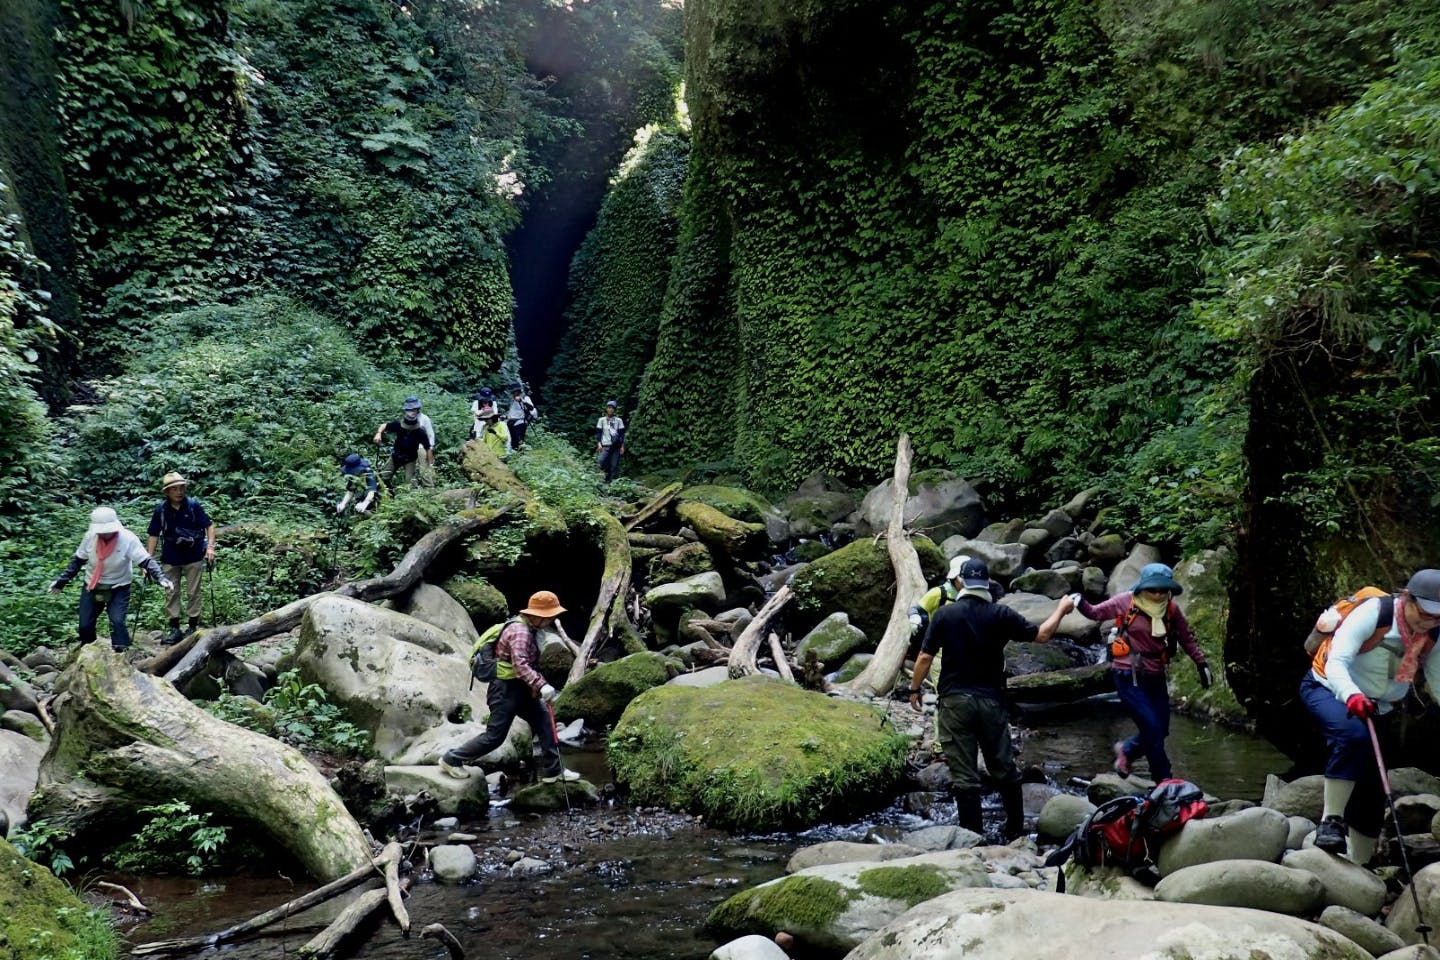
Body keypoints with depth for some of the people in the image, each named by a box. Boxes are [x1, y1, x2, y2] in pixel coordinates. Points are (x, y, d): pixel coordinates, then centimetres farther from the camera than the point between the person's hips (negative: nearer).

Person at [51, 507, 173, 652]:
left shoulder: (128, 539, -22)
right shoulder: (90, 536, -12)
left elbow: (146, 561, -25)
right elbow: (77, 561, 3)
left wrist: (161, 578, -39)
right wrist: (61, 580, 2)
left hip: (118, 588, -3)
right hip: (92, 587, 3)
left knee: (117, 622, -20)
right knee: (85, 625, 4)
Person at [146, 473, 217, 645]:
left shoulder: (193, 505, -11)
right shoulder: (161, 509, -6)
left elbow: (209, 525, -6)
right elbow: (154, 535, 1)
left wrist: (210, 547, -17)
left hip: (193, 556, -2)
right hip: (170, 558, 2)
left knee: (193, 592, 5)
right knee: (171, 593, 6)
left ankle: (192, 627, 16)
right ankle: (174, 629, 15)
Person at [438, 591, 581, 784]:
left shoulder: (527, 629, 10)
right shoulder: (520, 631, -22)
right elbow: (519, 664, -36)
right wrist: (541, 685, -42)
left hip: (519, 688, 10)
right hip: (505, 689, -10)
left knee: (544, 720, 7)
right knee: (494, 736, -3)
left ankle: (553, 771, 12)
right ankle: (451, 759, 11)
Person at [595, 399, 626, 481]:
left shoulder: (619, 420, 10)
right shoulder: (601, 420, 9)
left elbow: (622, 434, 8)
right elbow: (598, 433, 6)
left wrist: (622, 446, 0)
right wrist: (599, 444, -7)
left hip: (615, 446, 1)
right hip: (605, 446, -1)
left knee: (614, 465, -3)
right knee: (600, 461, -21)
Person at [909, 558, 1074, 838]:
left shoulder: (944, 614, -4)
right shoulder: (1000, 614, -2)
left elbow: (925, 657, -4)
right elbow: (1041, 635, 3)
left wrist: (915, 689, 9)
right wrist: (1061, 608, 19)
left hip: (955, 700, -1)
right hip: (991, 700, 2)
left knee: (963, 775, 2)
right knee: (1005, 769, 16)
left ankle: (974, 836, 3)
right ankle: (1016, 830, 24)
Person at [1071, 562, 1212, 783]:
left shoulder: (1172, 609, -1)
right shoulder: (1125, 602, -10)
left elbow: (1187, 639, 11)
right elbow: (1095, 613, 2)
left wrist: (1201, 664, 9)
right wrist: (1081, 603, -17)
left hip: (1155, 677, 5)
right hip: (1128, 676, -5)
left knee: (1161, 731, 9)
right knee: (1153, 728, -8)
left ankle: (1127, 750, 37)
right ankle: (1164, 780, 7)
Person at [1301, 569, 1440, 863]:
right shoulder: (1373, 613, -25)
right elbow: (1336, 664, -34)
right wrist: (1351, 696, -52)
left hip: (1372, 707, 6)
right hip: (1327, 688, -6)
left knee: (1372, 791, 6)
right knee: (1353, 735, -38)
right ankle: (1331, 821, -30)